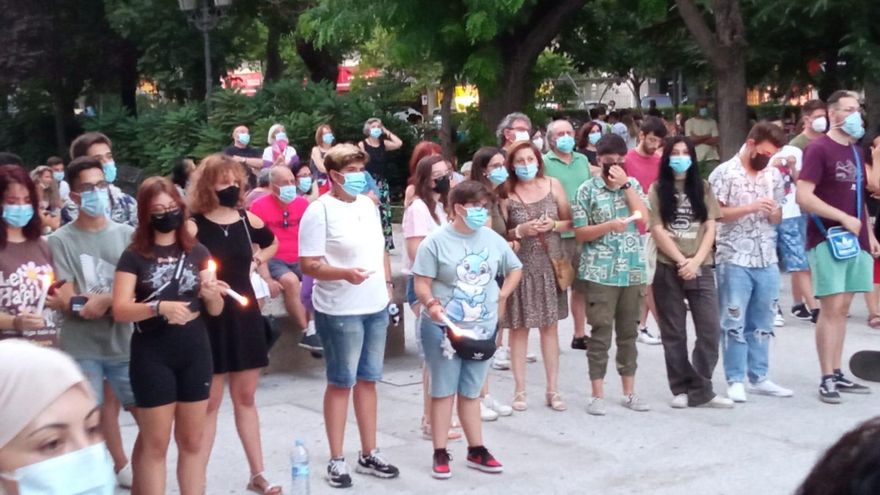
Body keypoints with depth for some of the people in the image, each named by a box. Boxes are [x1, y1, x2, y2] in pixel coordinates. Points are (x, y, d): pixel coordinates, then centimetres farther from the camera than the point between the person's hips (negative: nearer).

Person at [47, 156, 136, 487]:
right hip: (81, 347, -3)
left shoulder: (127, 234, 7)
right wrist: (116, 298, -13)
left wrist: (103, 300, -13)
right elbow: (68, 301, -8)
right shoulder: (61, 240, -2)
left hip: (123, 342, 3)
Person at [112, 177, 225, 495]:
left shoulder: (197, 252, 6)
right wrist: (159, 307, -27)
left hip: (195, 353, 3)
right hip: (152, 356, -3)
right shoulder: (134, 256, -3)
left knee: (192, 442, 11)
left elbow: (215, 310, 7)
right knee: (155, 444, 2)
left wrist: (211, 294, -15)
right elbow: (120, 310, -11)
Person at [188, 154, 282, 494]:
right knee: (209, 402, -1)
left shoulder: (248, 220, 3)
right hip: (208, 320, -4)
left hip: (244, 316, 4)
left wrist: (256, 261, 8)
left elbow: (272, 244, 24)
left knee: (246, 398, 13)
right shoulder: (192, 226, -11)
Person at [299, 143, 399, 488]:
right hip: (340, 312, -7)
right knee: (341, 383, 3)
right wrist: (344, 273, -30)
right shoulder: (319, 211, -13)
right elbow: (308, 265, -17)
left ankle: (369, 454, 25)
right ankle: (337, 460, 13)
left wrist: (387, 284, 14)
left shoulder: (368, 205, 9)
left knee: (367, 381, 14)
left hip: (376, 307, 7)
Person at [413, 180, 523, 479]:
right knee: (444, 390, 4)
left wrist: (501, 297, 9)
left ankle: (476, 450, 23)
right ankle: (440, 454, 11)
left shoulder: (493, 240, 4)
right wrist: (432, 304, -29)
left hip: (482, 329, 4)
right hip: (442, 329, -4)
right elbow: (422, 284, -11)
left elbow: (515, 270, 19)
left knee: (471, 392, 13)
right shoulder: (436, 241, -10)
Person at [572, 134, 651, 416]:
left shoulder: (633, 185, 8)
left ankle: (629, 392, 19)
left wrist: (625, 184, -8)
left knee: (628, 332, 11)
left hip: (633, 271, 3)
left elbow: (644, 218, -7)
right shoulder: (587, 190, -1)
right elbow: (580, 233, -4)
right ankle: (597, 395, 5)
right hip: (601, 273, -3)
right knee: (601, 333, -2)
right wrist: (610, 226, -18)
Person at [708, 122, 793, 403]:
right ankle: (735, 381, 8)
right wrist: (751, 207, -18)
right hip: (734, 259, -5)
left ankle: (759, 378, 19)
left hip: (767, 260, 5)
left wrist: (773, 212, -8)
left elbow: (778, 216, 15)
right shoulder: (724, 173, -6)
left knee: (762, 322, 10)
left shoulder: (773, 174, 10)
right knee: (734, 323, 0)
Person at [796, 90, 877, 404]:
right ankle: (827, 379, -6)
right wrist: (843, 218, -18)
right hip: (827, 239, -7)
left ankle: (837, 374, 14)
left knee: (842, 309, 9)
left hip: (855, 240, 7)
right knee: (830, 308, -9)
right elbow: (803, 197, -17)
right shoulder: (818, 149, -9)